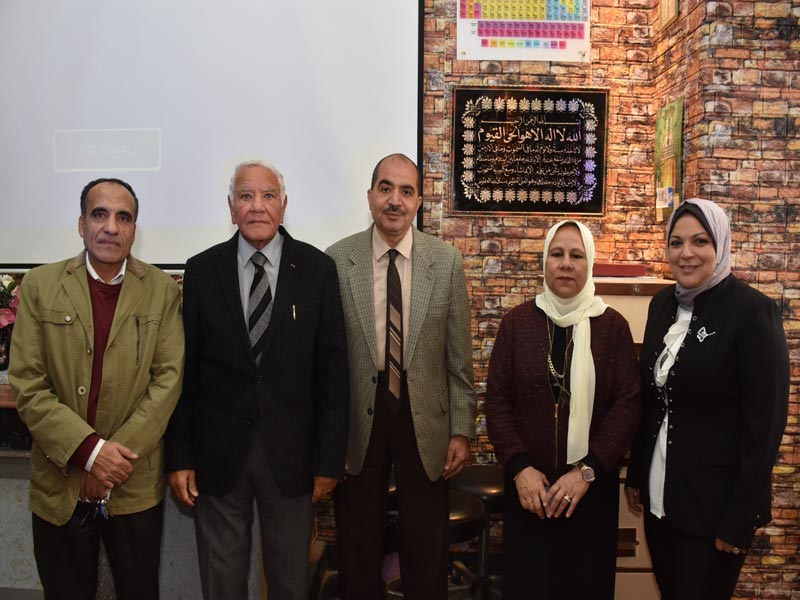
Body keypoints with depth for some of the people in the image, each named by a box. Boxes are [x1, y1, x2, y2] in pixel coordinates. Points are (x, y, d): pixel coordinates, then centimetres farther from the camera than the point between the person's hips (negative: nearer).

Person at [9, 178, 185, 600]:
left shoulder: (162, 291, -1)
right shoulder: (39, 285, -1)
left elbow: (168, 378, -6)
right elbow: (27, 385, -6)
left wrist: (119, 455, -13)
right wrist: (90, 450, -16)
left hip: (136, 486, 0)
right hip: (59, 483, 0)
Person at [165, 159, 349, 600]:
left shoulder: (317, 269, -3)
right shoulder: (202, 271, 0)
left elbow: (332, 370, -3)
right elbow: (185, 369, 1)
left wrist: (329, 459, -4)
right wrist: (179, 457, -1)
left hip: (290, 452, 0)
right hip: (218, 452, 1)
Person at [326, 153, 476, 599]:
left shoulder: (447, 261, -3)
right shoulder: (337, 260, -5)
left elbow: (459, 356, 0)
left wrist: (462, 430, -2)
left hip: (425, 419, 0)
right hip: (358, 418, 0)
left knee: (427, 551, 15)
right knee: (359, 549, 17)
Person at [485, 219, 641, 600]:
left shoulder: (612, 326, -3)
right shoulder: (517, 322, 0)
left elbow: (629, 403, -7)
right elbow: (497, 400, -2)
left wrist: (587, 470, -15)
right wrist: (519, 467, -11)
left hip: (593, 487, 0)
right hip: (528, 485, 1)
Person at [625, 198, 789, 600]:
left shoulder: (753, 312, -14)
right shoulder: (662, 304, 4)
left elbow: (765, 424, -15)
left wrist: (740, 518, -15)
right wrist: (636, 474, 11)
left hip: (714, 502, -6)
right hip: (659, 496, 6)